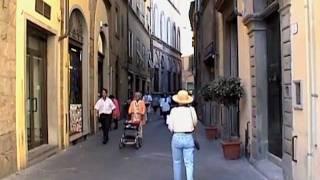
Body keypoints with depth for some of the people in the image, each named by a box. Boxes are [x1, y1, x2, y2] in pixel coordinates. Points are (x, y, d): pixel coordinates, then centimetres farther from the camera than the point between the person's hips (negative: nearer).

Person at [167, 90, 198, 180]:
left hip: (177, 138, 0)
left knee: (177, 162, 16)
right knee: (189, 163, 3)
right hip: (189, 138, 0)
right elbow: (195, 123, 6)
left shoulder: (174, 111, -4)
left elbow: (170, 127, -3)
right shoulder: (191, 110, -3)